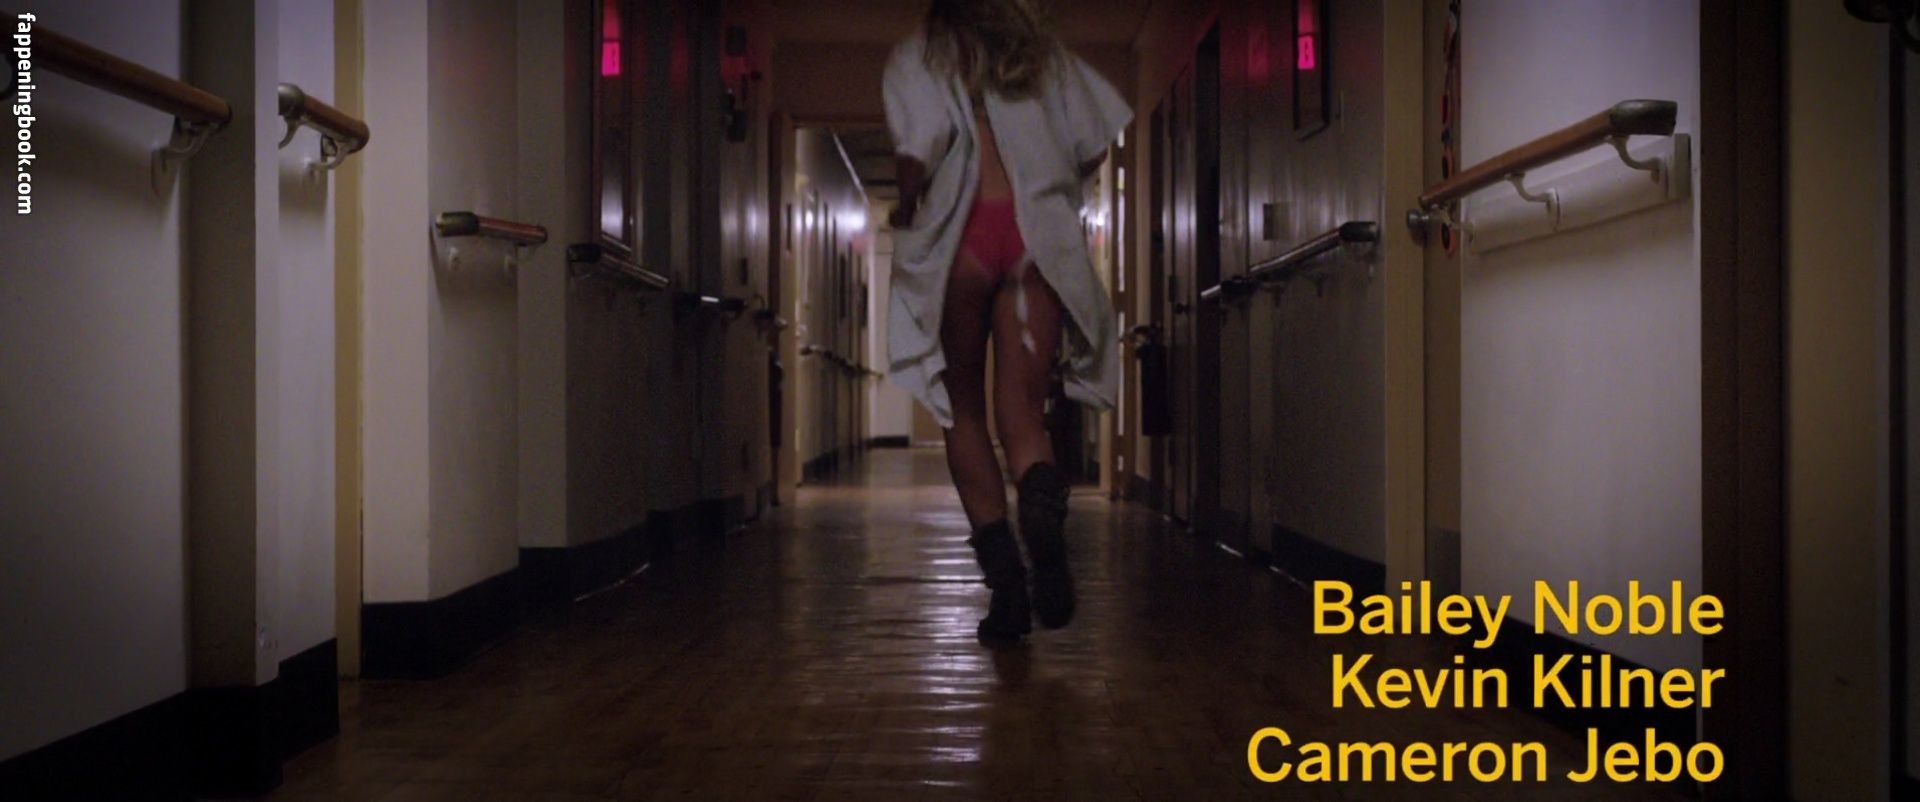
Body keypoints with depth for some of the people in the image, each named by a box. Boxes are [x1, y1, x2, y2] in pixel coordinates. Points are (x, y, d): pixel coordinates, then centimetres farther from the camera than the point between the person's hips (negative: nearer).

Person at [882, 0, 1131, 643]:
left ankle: (1004, 579, 1)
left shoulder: (919, 56, 4)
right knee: (1022, 415, 0)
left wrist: (903, 209, 4)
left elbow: (918, 149, -12)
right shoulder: (1043, 53, 16)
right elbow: (1095, 148, 11)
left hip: (959, 237, -2)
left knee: (964, 415, 10)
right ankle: (1044, 505, -35)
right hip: (1037, 237, 2)